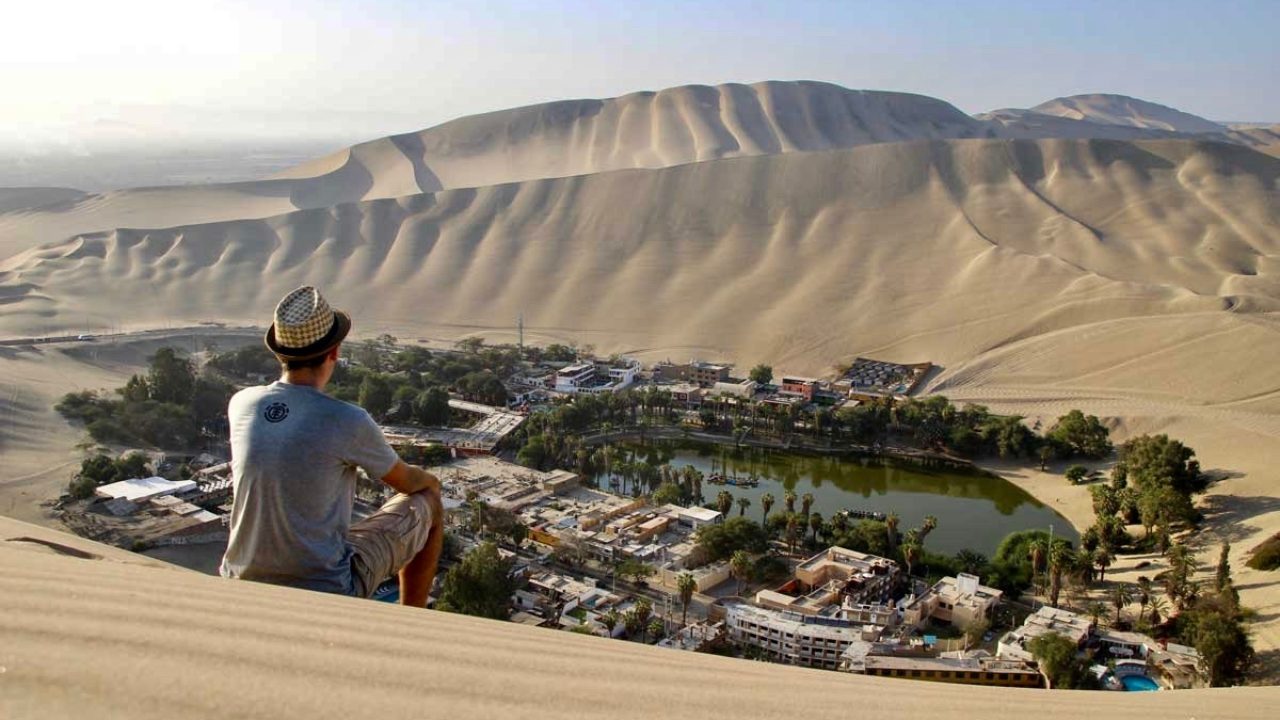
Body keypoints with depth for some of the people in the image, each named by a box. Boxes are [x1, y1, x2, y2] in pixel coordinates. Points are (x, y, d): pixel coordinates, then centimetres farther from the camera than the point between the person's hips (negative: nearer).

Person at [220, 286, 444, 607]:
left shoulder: (240, 405, -6)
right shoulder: (348, 421, -20)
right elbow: (407, 481, 2)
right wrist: (429, 481, 23)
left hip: (246, 590, 6)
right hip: (326, 590, -5)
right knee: (428, 504, 14)